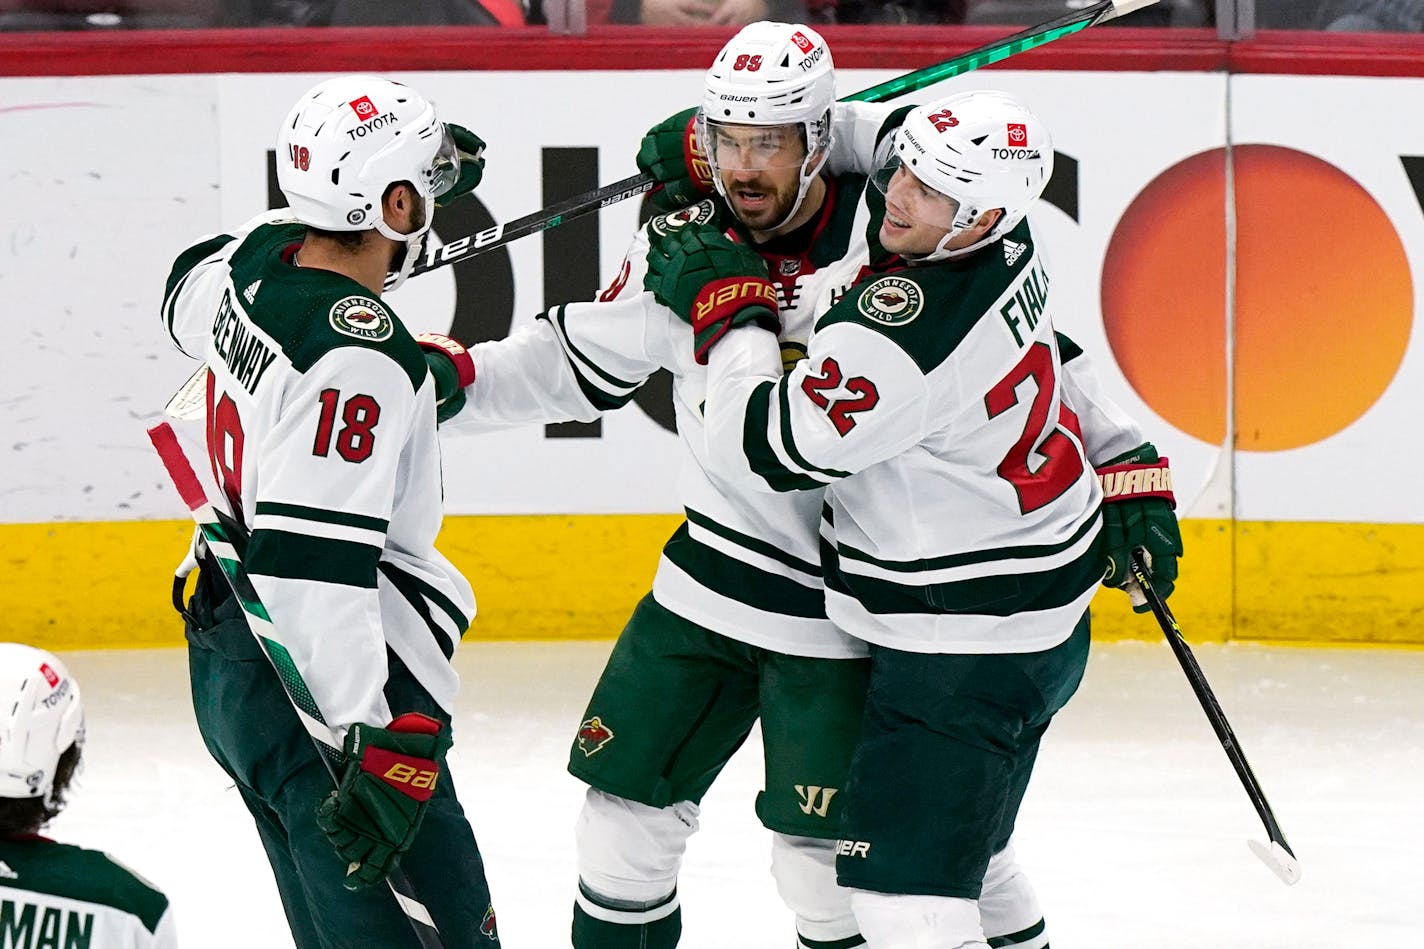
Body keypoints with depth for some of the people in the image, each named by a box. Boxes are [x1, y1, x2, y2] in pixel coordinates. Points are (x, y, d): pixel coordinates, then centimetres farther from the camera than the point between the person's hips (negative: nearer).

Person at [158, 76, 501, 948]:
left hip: (229, 663, 10)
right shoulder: (362, 357, -24)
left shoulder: (258, 256, 2)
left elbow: (188, 299, 29)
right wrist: (379, 744, -31)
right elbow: (312, 564, -30)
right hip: (322, 689, -10)